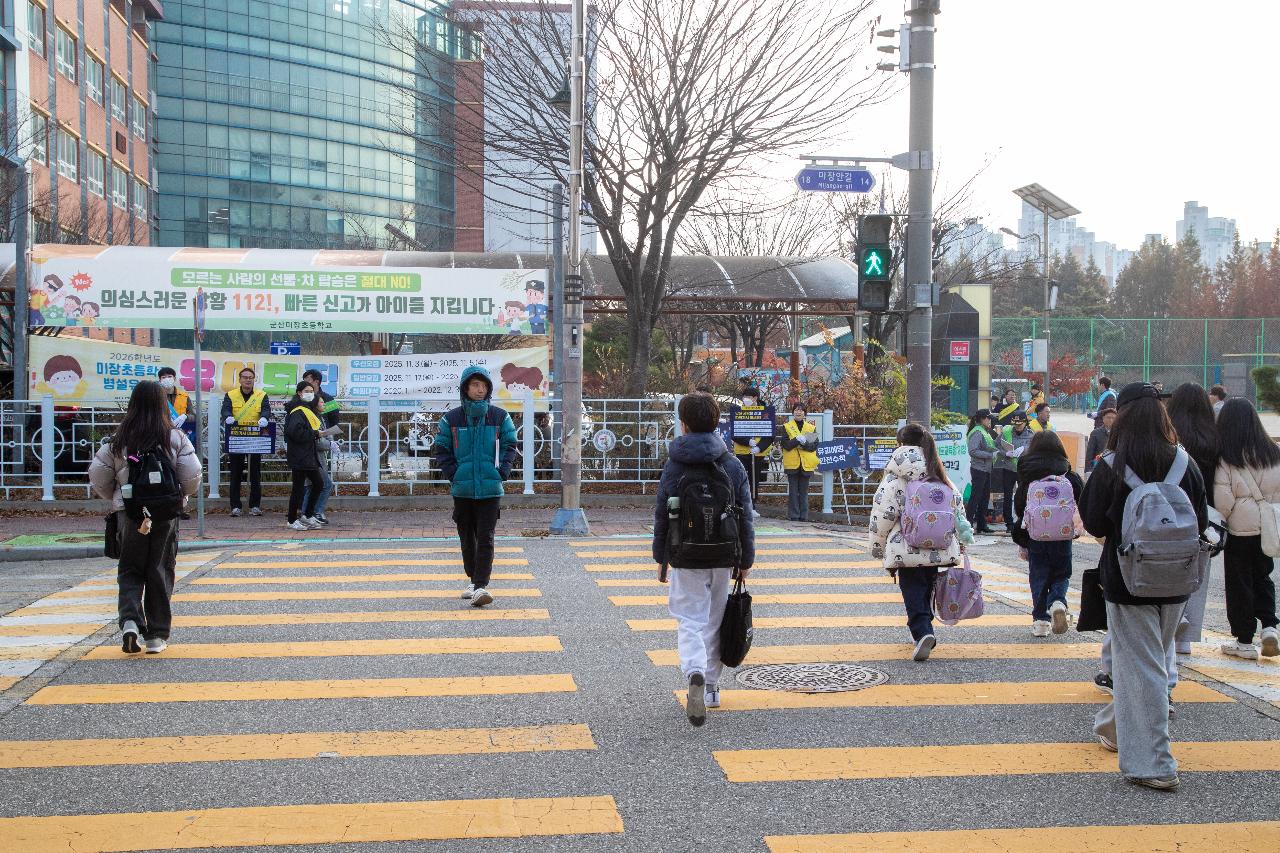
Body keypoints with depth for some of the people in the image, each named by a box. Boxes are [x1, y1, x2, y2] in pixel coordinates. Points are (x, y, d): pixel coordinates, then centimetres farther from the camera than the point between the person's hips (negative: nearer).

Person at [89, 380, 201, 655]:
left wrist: (114, 497, 19)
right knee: (160, 571, 9)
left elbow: (97, 473, 2)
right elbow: (192, 475, -8)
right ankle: (156, 636, 13)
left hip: (128, 511, 1)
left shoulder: (119, 439, 0)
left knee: (130, 570, 12)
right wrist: (182, 494, 13)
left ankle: (130, 620, -11)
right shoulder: (174, 437, -5)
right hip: (166, 513, -1)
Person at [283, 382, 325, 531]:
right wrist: (315, 434, -17)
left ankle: (308, 514, 22)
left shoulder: (308, 410, 18)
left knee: (318, 484, 12)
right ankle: (292, 521, 5)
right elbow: (295, 431, -26)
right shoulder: (298, 412, -14)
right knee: (298, 487, -4)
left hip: (309, 456, 10)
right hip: (299, 456, -10)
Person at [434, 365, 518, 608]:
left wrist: (503, 472, -4)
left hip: (491, 488, -2)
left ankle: (481, 586, -12)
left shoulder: (500, 417, 2)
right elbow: (442, 449, 7)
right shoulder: (451, 419, 1)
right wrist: (453, 474, -4)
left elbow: (510, 446, 9)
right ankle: (473, 579, 28)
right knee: (467, 537, 12)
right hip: (462, 488, 2)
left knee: (485, 538, -8)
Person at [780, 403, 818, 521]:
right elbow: (785, 444, -6)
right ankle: (794, 515, 4)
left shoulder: (811, 428, 11)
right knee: (793, 491, 0)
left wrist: (804, 443, -17)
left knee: (804, 491, 4)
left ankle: (804, 515, 8)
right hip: (792, 463, -1)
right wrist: (797, 440, -19)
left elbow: (815, 445, 0)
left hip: (806, 464, 1)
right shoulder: (786, 427, 6)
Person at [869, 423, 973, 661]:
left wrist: (877, 545, 1)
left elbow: (882, 514, -9)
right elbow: (958, 509, 13)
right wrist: (963, 537, 24)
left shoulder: (895, 479, -7)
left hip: (906, 549, -5)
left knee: (913, 593, -5)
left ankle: (922, 632, -24)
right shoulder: (942, 478, 10)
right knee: (928, 590, 20)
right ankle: (923, 630, 30)